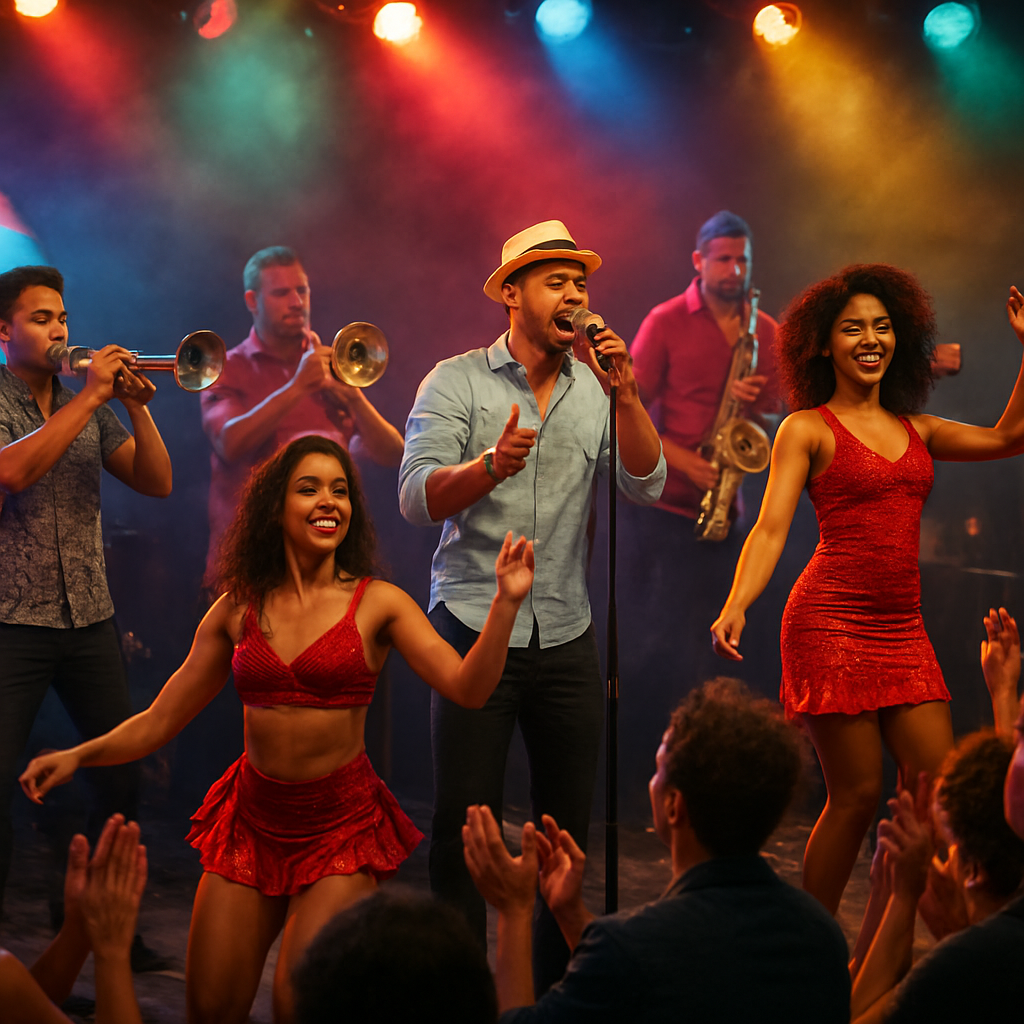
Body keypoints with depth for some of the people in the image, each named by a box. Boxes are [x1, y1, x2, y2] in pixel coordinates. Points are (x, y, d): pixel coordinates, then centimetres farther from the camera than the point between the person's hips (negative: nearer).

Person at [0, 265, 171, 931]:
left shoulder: (89, 409, 13)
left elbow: (156, 483, 7)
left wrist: (135, 406, -7)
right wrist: (90, 396, -20)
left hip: (90, 619, 5)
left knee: (125, 777, 5)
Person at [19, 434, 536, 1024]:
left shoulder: (377, 604, -2)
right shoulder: (238, 610, 4)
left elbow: (468, 687, -15)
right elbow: (160, 722, 8)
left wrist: (507, 603, -28)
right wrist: (78, 756, -7)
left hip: (341, 826, -3)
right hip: (253, 821, 3)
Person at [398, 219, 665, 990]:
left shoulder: (599, 389, 9)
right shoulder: (457, 382, -2)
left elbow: (648, 486, -4)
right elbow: (418, 499, -13)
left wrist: (624, 393, -16)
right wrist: (490, 466, -31)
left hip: (566, 637, 4)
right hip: (474, 628, -4)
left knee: (568, 826, 9)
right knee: (465, 824, -2)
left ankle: (554, 983, 23)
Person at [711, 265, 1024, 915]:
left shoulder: (915, 430, 16)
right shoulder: (807, 430, 0)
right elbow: (771, 528, -8)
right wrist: (735, 607, -24)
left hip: (902, 628, 6)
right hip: (833, 619, -6)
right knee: (857, 794, -6)